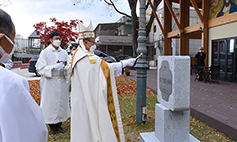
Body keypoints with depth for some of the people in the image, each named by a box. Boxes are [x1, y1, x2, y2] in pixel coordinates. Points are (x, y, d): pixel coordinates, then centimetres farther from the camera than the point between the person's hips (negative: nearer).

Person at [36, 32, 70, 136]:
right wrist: (54, 67, -17)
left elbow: (69, 66, 14)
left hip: (62, 82, 4)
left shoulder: (64, 53, 10)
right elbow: (40, 68, -6)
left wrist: (65, 68, -9)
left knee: (61, 102, 8)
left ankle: (59, 126, 23)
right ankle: (52, 128, 16)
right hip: (50, 82, -4)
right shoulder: (45, 52, -2)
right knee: (51, 103, 0)